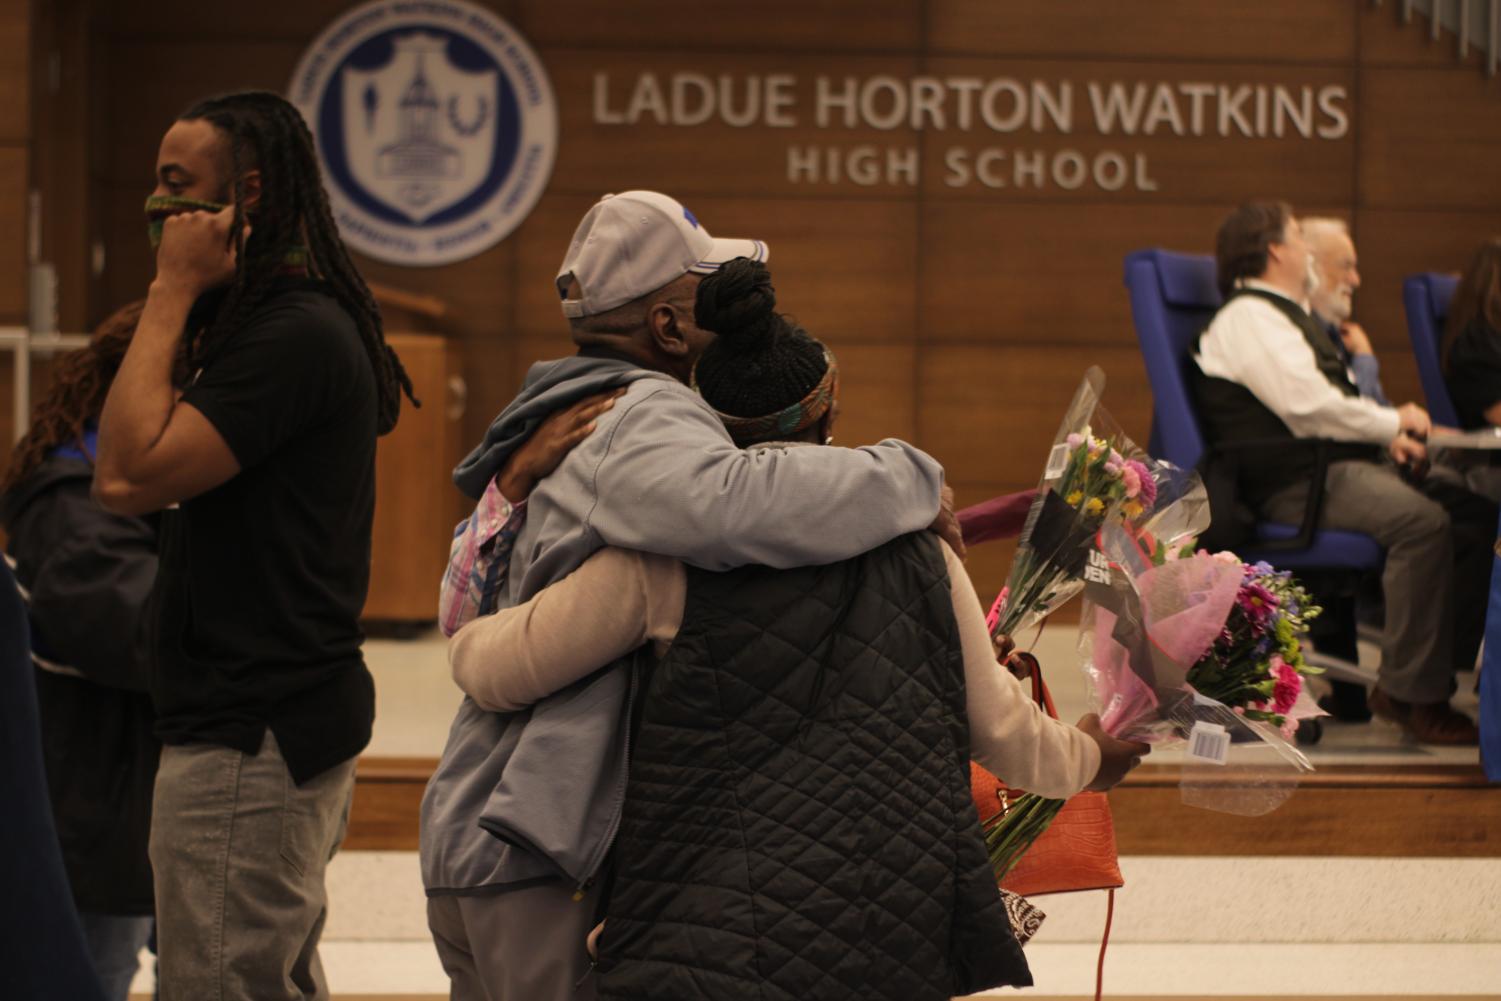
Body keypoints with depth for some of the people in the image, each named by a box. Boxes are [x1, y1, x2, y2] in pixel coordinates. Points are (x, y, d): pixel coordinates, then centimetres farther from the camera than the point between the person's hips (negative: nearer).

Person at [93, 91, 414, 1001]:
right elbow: (125, 480, 14)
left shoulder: (295, 335, -17)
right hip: (289, 719, 11)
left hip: (251, 738, -11)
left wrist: (171, 293, -16)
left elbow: (130, 474, -24)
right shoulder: (299, 323, 16)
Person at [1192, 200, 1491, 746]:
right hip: (1293, 481, -10)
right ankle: (1410, 691, -27)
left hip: (1342, 465, 11)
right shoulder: (1248, 317, -7)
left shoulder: (1286, 314, 27)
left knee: (1476, 512, -3)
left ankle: (1446, 664, -2)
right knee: (1422, 520, -32)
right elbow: (1307, 404, -19)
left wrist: (1390, 434, 6)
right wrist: (1393, 424, -6)